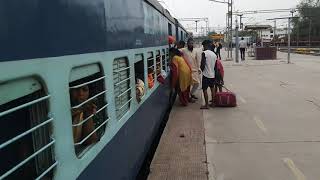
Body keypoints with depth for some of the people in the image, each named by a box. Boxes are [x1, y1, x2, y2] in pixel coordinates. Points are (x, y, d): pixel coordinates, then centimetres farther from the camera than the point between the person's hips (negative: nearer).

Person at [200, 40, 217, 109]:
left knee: (205, 89, -1)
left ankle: (206, 105, 0)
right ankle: (213, 103, 22)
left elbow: (202, 64, -18)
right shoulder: (214, 54, 9)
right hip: (213, 74, 7)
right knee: (212, 88, 16)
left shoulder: (204, 53, -13)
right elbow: (215, 65, 12)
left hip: (206, 74, -7)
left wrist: (202, 69, 2)